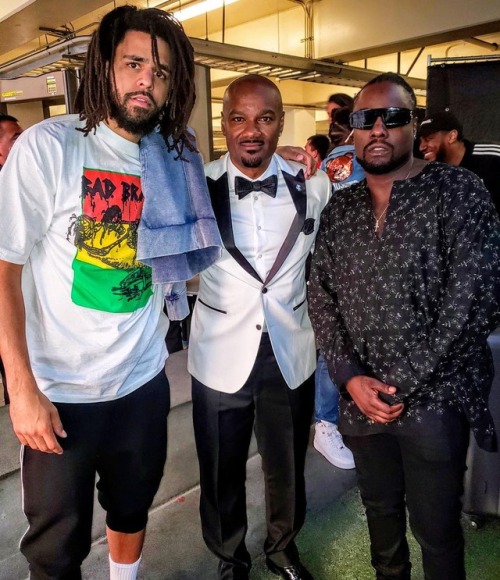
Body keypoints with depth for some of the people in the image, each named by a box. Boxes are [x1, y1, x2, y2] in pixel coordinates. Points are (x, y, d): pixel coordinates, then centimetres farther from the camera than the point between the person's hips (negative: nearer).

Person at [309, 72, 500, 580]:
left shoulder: (458, 191, -7)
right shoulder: (338, 208, 6)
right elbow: (321, 298, 4)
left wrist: (398, 384, -14)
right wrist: (350, 377, -9)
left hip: (433, 399, -4)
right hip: (359, 399, 4)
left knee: (436, 531, 10)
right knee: (380, 509, 23)